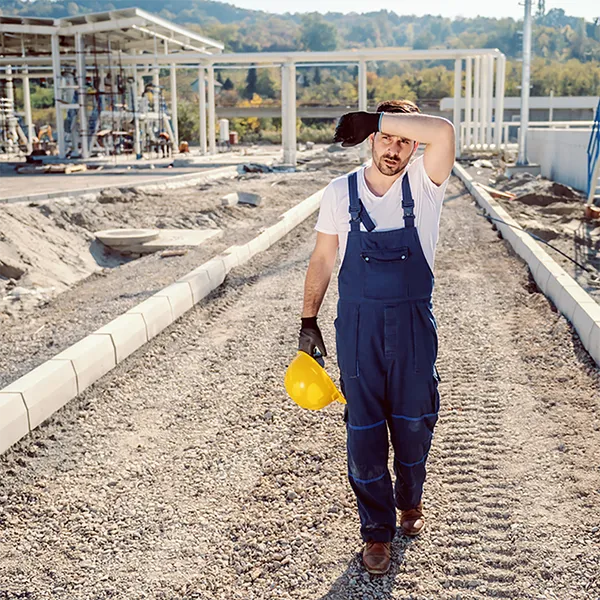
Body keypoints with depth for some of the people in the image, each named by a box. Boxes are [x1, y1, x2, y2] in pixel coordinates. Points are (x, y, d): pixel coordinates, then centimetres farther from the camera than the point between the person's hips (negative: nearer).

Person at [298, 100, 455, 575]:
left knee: (414, 422, 14)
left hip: (413, 326, 0)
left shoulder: (424, 184, -5)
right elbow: (322, 260, 5)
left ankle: (410, 500, 43)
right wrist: (308, 321, 5)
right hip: (358, 326, 0)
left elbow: (443, 132, -26)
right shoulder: (340, 193, -1)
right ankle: (377, 528, 23)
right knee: (364, 430, 5)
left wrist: (374, 116, -19)